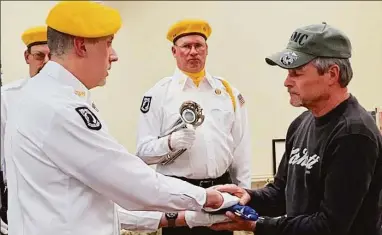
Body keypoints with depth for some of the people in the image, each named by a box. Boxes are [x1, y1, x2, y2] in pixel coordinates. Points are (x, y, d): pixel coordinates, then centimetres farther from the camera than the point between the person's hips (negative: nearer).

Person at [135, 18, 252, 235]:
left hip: (221, 189, 3)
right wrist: (170, 143, -23)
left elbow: (241, 148, 9)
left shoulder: (228, 91, 8)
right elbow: (143, 151, -5)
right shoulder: (158, 94, -2)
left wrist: (244, 192, 6)